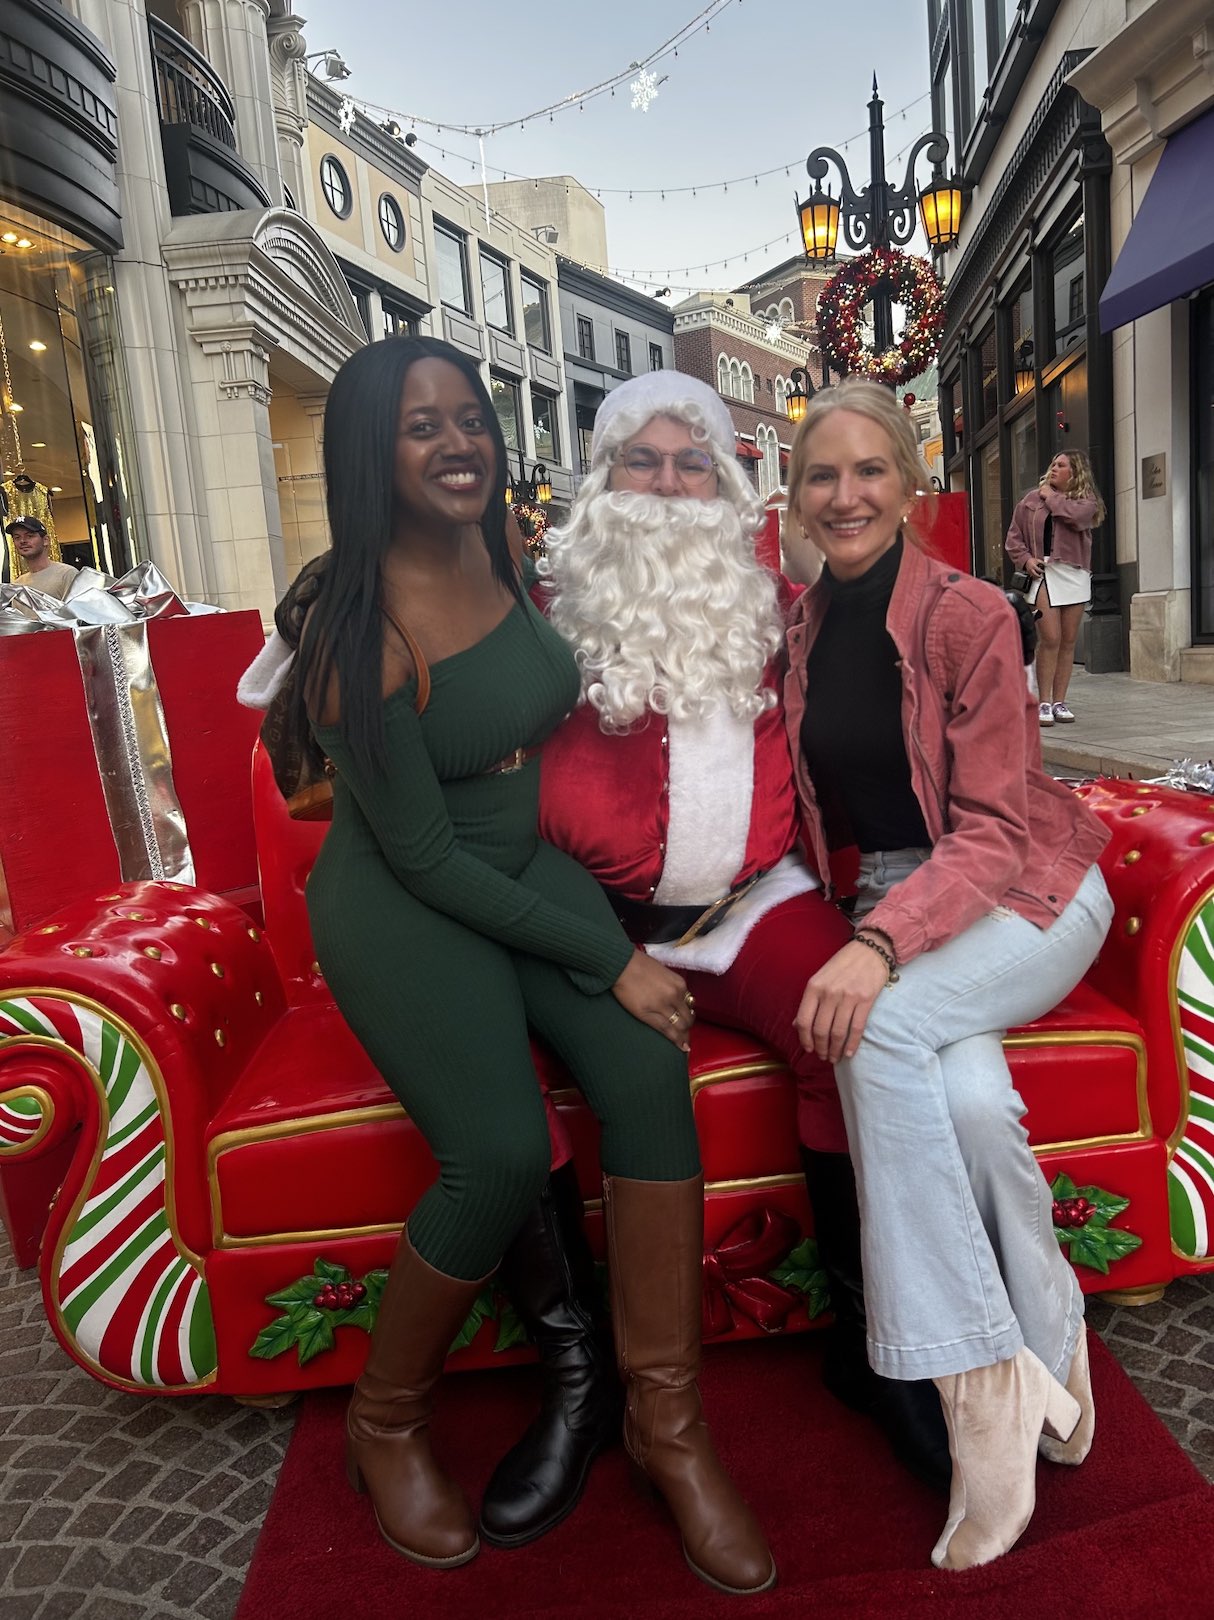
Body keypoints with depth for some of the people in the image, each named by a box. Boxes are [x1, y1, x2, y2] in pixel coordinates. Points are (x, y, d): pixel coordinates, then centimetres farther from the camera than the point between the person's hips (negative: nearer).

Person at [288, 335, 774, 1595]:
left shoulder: (501, 556, 1)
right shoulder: (361, 630, -20)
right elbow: (425, 858, -19)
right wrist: (608, 959, -17)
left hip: (525, 865, 6)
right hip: (401, 904, -6)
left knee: (648, 1069, -20)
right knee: (502, 1153, -25)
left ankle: (665, 1417, -3)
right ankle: (383, 1428, 6)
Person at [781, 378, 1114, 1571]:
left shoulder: (966, 616, -13)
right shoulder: (800, 633, 3)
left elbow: (993, 833, -18)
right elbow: (806, 804, 9)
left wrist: (877, 947, -33)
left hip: (1027, 891, -3)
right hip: (891, 897, 3)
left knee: (880, 1024, -32)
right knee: (966, 1096, -28)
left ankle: (984, 1374, -18)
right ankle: (1046, 1335, -4)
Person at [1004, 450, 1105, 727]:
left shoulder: (1086, 501, 8)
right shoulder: (1032, 499, 10)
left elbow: (1076, 516, -16)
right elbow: (1014, 536, 11)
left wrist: (1052, 497, -2)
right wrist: (1026, 559, -5)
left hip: (1075, 576, 2)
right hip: (1043, 573, -2)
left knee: (1068, 641, 5)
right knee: (1050, 639, -11)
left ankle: (1059, 701, 12)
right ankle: (1044, 702, -5)